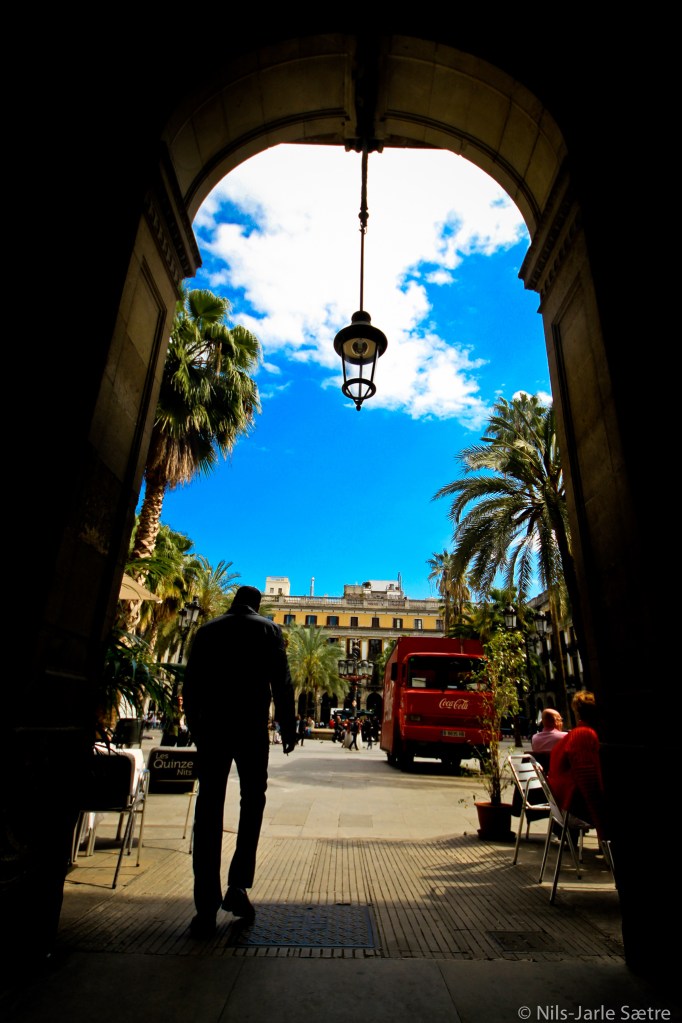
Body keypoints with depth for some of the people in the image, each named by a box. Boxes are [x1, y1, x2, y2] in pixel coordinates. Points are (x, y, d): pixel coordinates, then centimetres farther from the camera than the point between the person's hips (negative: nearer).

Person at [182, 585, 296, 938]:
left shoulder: (207, 631, 10)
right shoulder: (267, 629, 2)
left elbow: (190, 685, 9)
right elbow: (281, 682, -4)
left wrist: (195, 727, 17)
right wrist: (287, 727, 2)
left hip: (212, 727, 2)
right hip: (251, 727, -2)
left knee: (209, 809, 6)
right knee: (252, 800, 14)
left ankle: (207, 906, 8)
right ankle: (238, 884, 7)